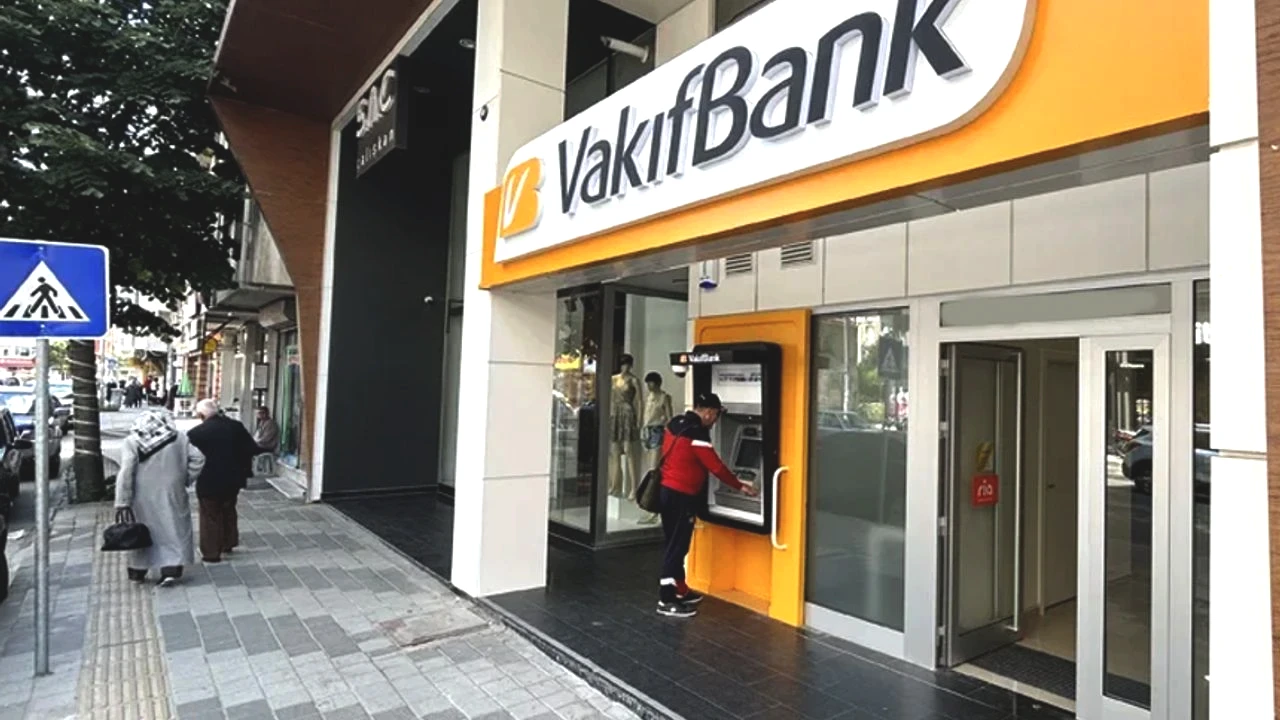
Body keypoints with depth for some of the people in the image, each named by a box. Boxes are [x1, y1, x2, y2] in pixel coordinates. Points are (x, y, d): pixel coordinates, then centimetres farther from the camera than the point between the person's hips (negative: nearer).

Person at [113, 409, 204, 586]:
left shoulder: (132, 442, -6)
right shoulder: (178, 438, -1)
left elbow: (125, 473, -12)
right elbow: (198, 458, -3)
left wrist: (122, 503, -11)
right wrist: (186, 479, 8)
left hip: (144, 498, 0)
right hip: (172, 495, 0)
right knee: (173, 530, 7)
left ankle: (137, 571, 25)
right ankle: (171, 569, -2)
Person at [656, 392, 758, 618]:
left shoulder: (675, 424, 9)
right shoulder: (697, 434, -18)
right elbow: (716, 466, -14)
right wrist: (739, 486, -3)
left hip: (667, 490, 9)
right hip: (681, 496, -9)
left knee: (675, 543, 17)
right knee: (677, 546, -3)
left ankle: (679, 589, 29)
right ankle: (666, 600, 2)